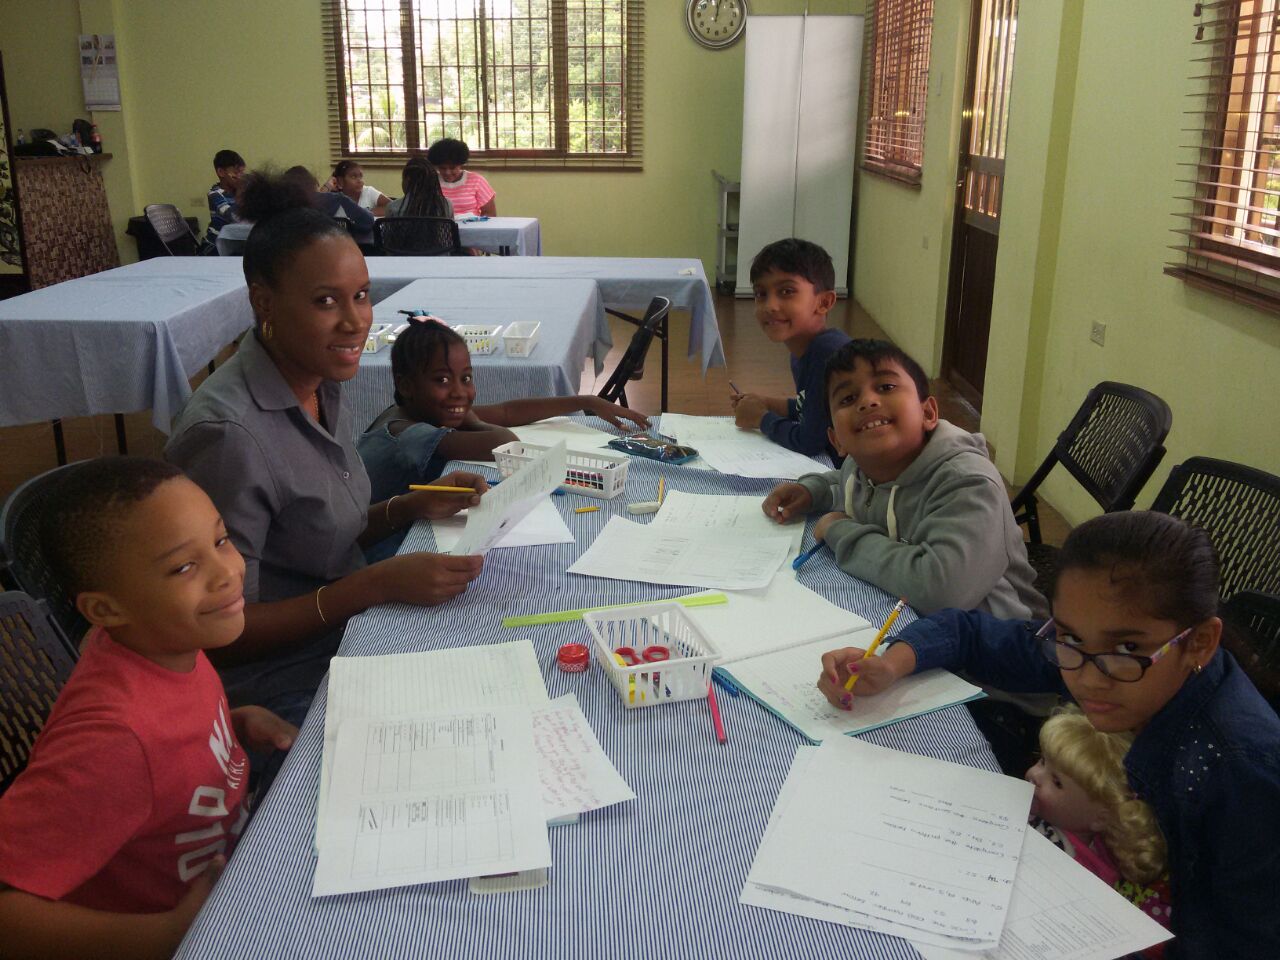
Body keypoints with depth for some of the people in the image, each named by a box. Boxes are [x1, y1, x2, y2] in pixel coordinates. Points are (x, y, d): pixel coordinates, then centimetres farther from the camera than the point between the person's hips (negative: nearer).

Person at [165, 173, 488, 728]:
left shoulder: (322, 386, 2)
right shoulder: (227, 432, -25)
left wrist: (414, 506, -3)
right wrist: (380, 584, -25)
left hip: (348, 636, 8)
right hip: (287, 691, -8)